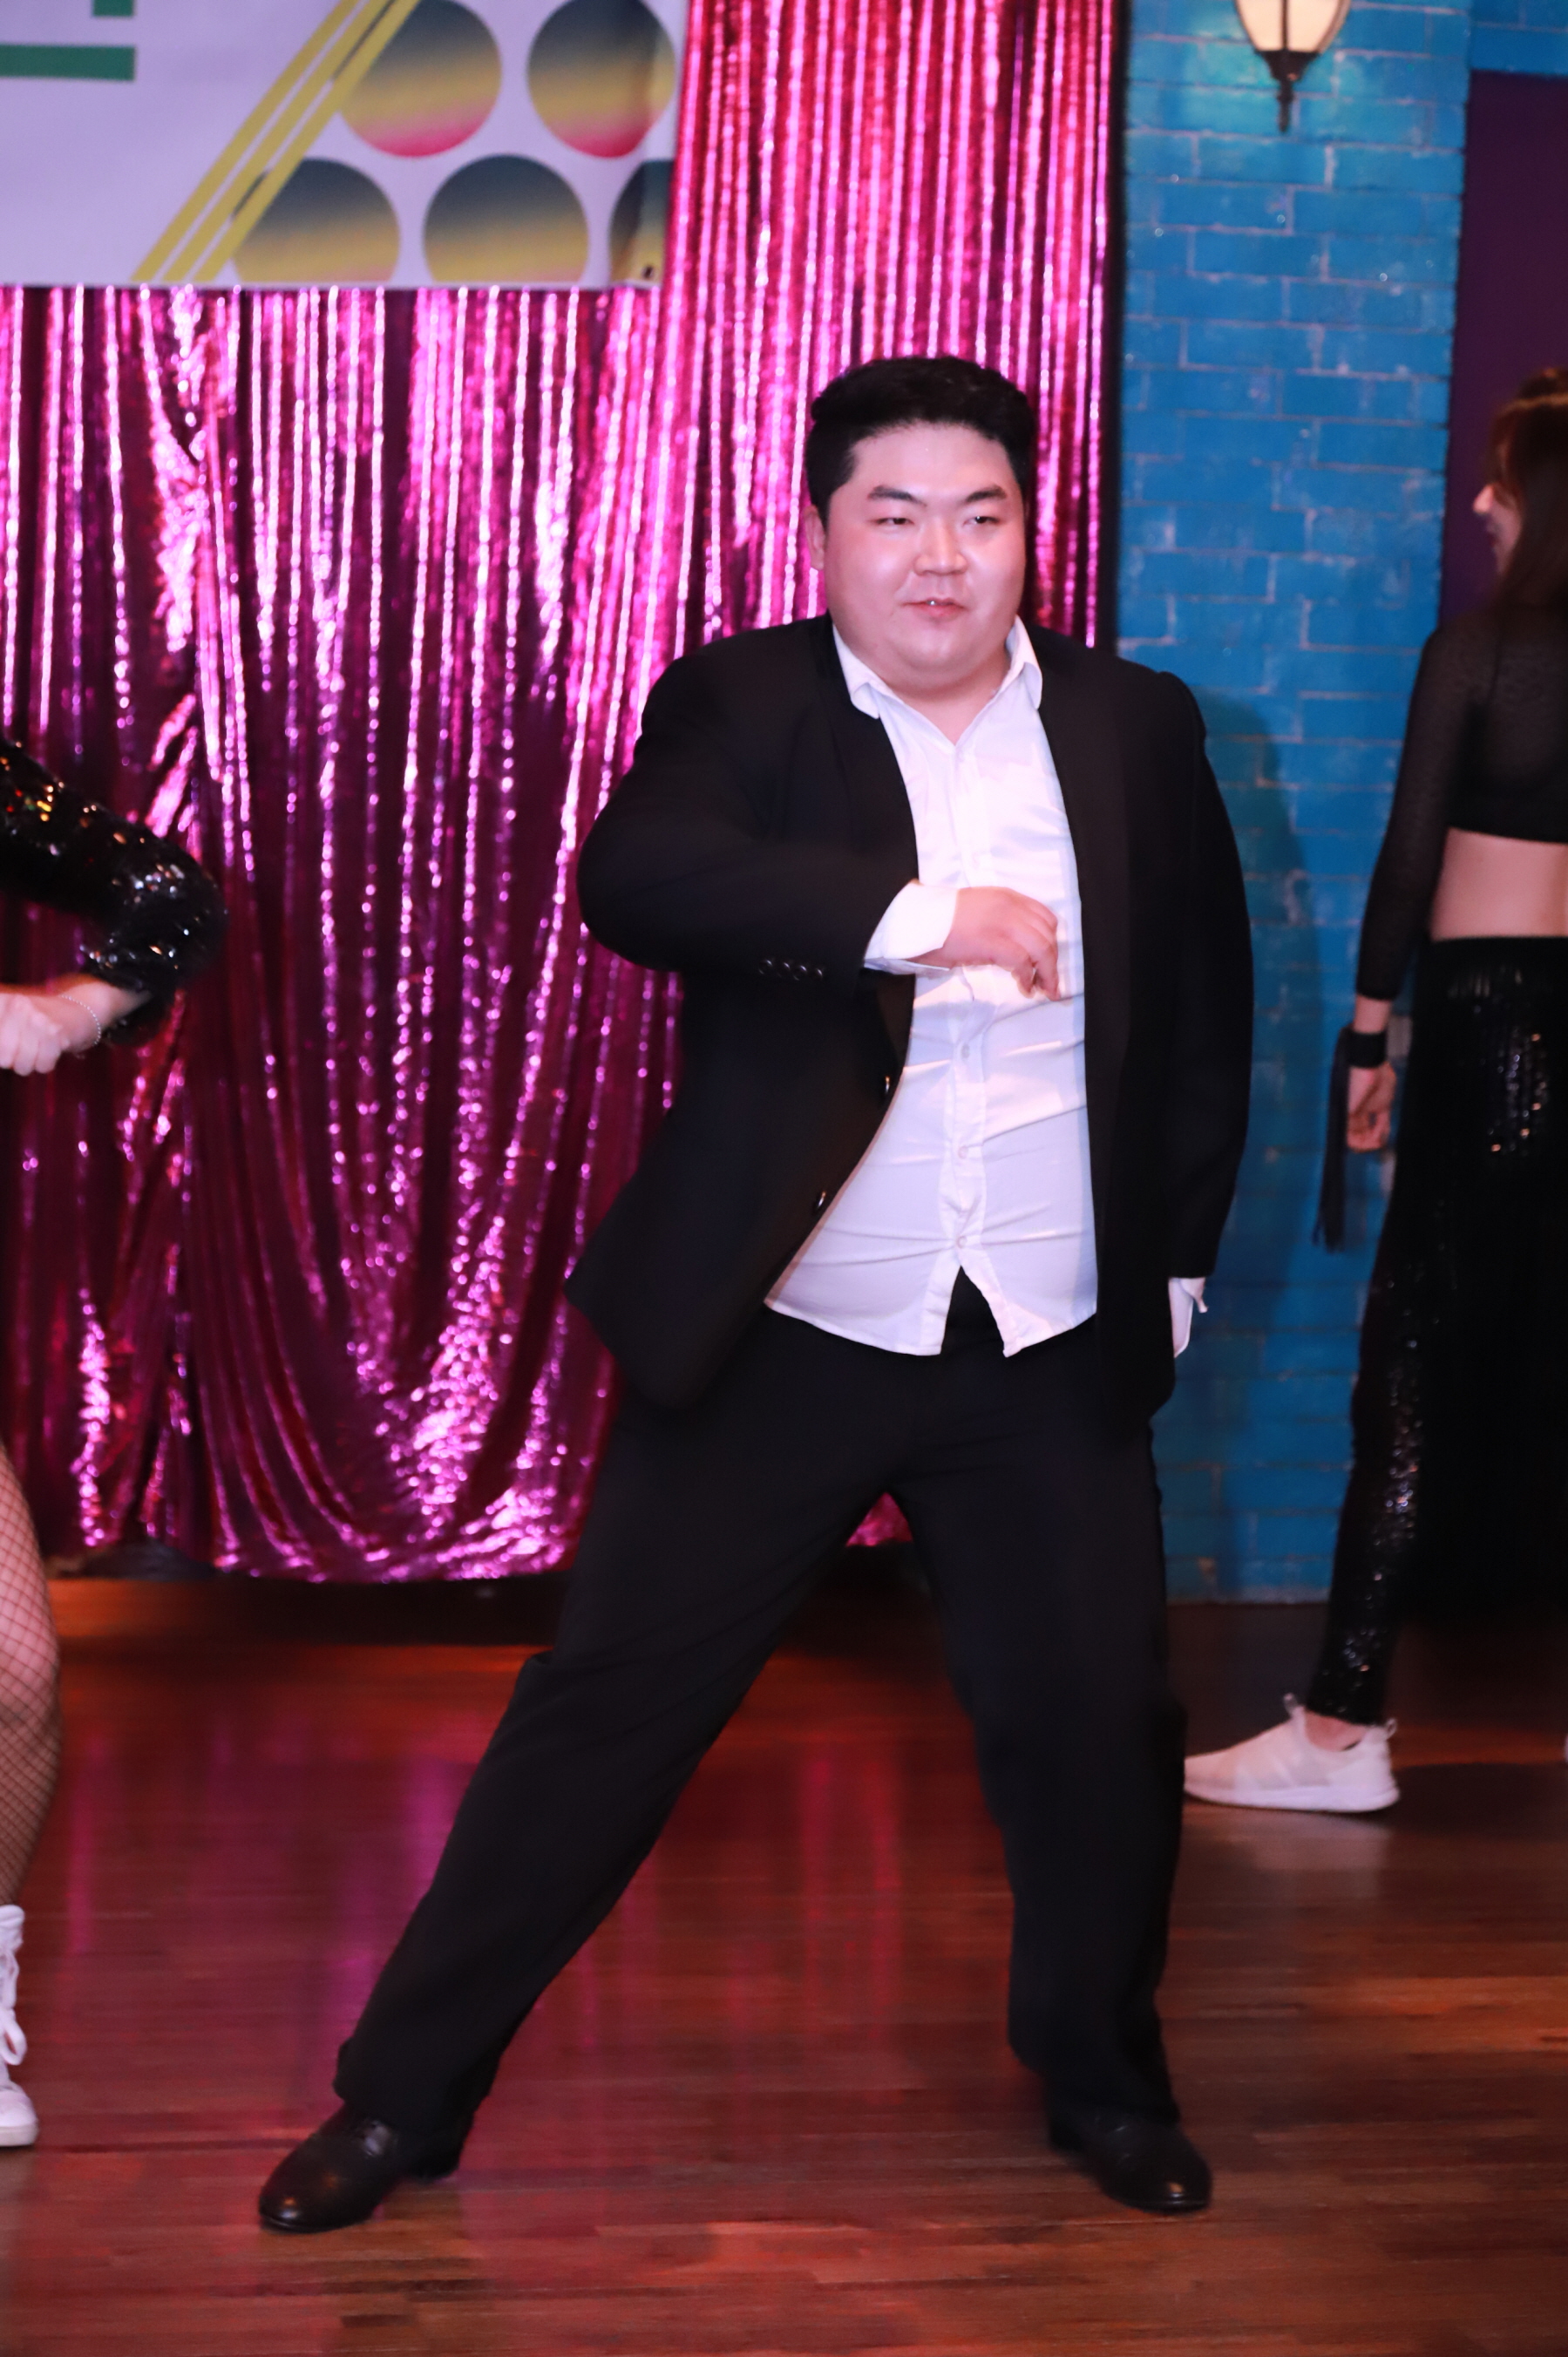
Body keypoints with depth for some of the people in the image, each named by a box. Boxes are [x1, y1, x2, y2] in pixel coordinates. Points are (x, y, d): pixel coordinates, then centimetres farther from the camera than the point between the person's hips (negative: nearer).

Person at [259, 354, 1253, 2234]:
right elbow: (636, 875, -23)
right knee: (606, 1703, 1)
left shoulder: (1136, 729, 6)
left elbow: (1207, 1012, 15)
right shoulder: (740, 704, -2)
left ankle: (1104, 2079, 32)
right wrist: (914, 915, -30)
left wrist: (1177, 1251, 11)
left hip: (1048, 1353, 2)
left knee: (1094, 1724, 8)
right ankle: (403, 2090, 12)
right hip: (776, 1339, -2)